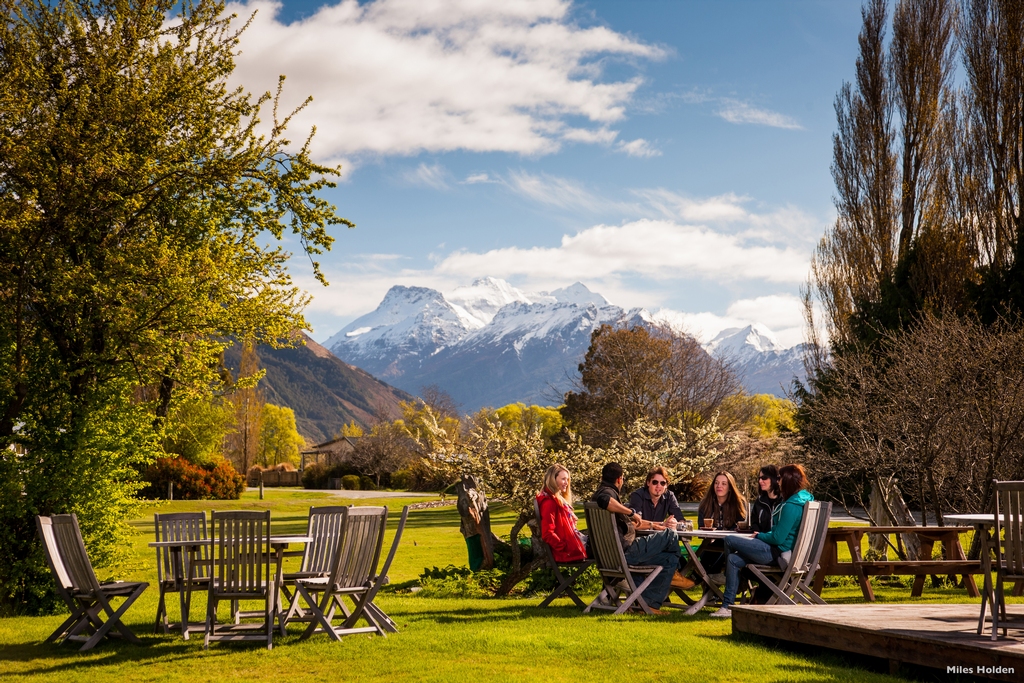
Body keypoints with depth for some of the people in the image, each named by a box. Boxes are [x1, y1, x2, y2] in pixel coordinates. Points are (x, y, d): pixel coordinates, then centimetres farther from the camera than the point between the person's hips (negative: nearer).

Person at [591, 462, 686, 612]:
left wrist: (651, 525, 35)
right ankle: (673, 573, 20)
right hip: (625, 552, -11)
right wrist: (632, 512, -29)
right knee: (670, 535, -2)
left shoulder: (603, 492, 24)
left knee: (669, 559, 19)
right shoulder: (608, 492, -10)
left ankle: (650, 603, 14)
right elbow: (605, 501, -40)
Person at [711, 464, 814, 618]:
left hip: (779, 553, -11)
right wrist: (762, 535, 11)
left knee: (729, 541, -4)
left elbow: (778, 538, -21)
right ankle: (727, 606, 5)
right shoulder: (805, 499, 11)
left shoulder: (791, 506, -21)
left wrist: (759, 536, -2)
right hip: (788, 551, 11)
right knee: (733, 559, 8)